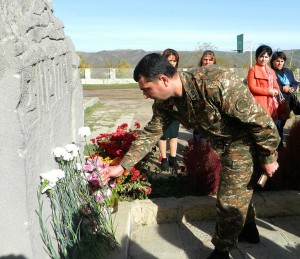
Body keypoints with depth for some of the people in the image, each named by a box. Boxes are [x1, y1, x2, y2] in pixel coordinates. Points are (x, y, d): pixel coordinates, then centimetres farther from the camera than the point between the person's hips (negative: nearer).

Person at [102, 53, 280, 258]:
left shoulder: (216, 83, -37)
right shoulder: (165, 103, -14)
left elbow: (259, 118, -28)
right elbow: (150, 133, -3)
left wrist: (269, 156, -18)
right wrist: (122, 166, -5)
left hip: (246, 142, -7)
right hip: (223, 144, 7)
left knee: (230, 200, -2)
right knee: (239, 190, 25)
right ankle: (249, 230, 50)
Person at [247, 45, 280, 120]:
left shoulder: (271, 71, 19)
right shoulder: (253, 70, -4)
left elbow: (276, 86, 18)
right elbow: (252, 88, -12)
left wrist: (274, 91, -5)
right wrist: (268, 91, -13)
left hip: (271, 102, 7)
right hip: (259, 102, -7)